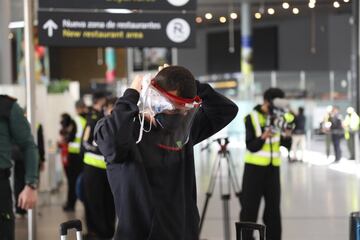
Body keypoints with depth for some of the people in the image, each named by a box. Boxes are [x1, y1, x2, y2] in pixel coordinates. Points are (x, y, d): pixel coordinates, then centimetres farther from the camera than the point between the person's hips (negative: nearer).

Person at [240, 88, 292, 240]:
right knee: (249, 207, -2)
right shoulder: (252, 118, -7)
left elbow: (286, 145, 4)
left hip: (273, 168, 4)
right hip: (255, 167, -4)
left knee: (273, 207, 7)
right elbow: (251, 146, -12)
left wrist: (286, 136, -17)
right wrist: (263, 137, -29)